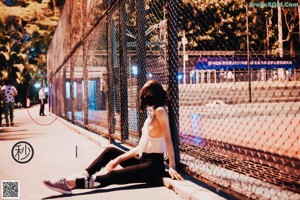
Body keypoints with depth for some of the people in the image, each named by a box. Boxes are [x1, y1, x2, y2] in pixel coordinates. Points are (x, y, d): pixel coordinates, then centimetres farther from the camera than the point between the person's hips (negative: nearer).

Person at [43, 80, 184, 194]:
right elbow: (140, 147, 14)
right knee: (110, 151, 6)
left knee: (113, 176, -20)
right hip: (142, 160, 9)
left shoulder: (160, 111, -11)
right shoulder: (152, 115, 17)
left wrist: (172, 167, -20)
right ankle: (83, 176, -3)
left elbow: (168, 139, -16)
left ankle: (72, 183, -23)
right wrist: (118, 160, 11)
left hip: (153, 166, -9)